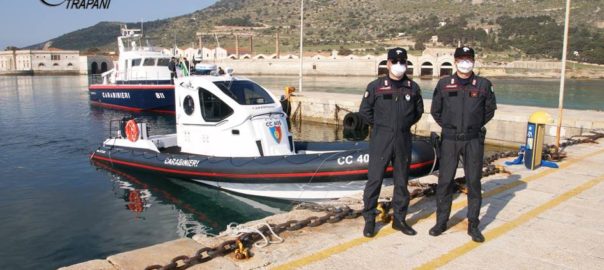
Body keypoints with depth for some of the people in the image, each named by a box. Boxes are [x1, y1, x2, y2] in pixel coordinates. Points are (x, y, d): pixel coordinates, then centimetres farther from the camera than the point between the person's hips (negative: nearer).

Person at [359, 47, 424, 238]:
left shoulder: (413, 87, 6)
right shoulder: (376, 86, -2)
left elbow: (418, 111, 19)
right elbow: (365, 111, 4)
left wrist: (405, 124, 11)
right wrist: (380, 126, 6)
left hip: (403, 139, 3)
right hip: (381, 139, -3)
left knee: (402, 181, 10)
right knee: (374, 179, -2)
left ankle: (399, 219, 23)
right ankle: (369, 220, 9)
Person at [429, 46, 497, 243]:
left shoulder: (483, 85, 3)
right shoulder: (444, 84, 4)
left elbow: (490, 109, 15)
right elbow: (435, 110, 13)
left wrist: (476, 125, 7)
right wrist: (448, 126, 8)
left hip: (474, 140, 0)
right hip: (450, 140, 0)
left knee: (474, 182, 4)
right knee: (445, 181, 3)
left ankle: (473, 225, 15)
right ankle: (441, 221, 16)